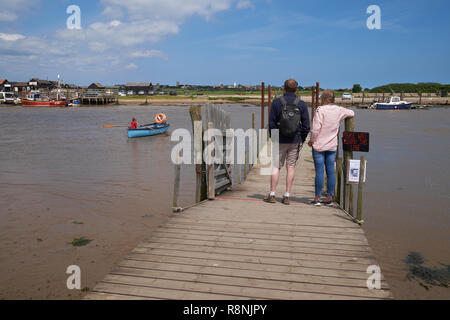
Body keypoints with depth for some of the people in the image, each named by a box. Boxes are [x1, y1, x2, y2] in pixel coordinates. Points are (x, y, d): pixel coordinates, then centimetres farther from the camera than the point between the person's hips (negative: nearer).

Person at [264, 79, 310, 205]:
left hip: (280, 140, -1)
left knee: (276, 166, 7)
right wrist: (302, 140, 10)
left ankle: (272, 195, 7)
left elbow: (271, 123, -2)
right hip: (295, 141, 1)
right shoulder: (302, 104, -1)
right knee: (291, 167, 5)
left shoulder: (277, 102, -4)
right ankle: (287, 196, 7)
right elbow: (306, 125, 0)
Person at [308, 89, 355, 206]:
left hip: (319, 145, -5)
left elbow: (316, 128, -17)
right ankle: (330, 197, 15)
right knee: (331, 171, 8)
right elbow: (351, 113, 21)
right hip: (332, 146, 5)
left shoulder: (320, 110, -13)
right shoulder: (339, 110, 3)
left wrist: (311, 140, -3)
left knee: (319, 171, 0)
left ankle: (317, 197, 5)